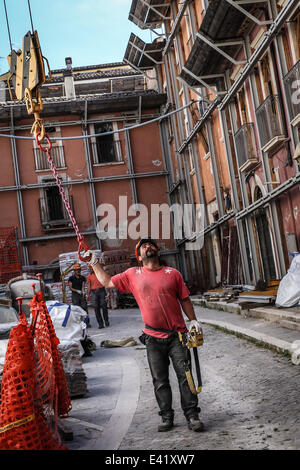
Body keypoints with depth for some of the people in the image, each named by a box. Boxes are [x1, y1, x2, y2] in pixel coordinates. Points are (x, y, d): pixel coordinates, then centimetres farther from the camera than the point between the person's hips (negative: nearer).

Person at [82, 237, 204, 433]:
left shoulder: (173, 273, 5)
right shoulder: (133, 274, 7)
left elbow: (185, 299, 10)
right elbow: (108, 282, 17)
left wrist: (193, 320, 1)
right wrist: (94, 263, 14)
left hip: (177, 334, -1)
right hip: (153, 338, 1)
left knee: (185, 375, -2)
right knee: (160, 380, 6)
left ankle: (192, 416, 6)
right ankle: (167, 417, 17)